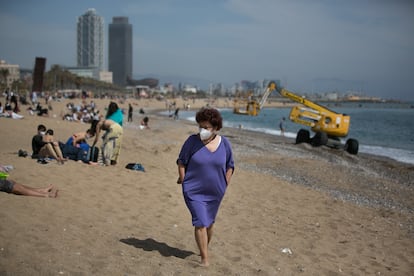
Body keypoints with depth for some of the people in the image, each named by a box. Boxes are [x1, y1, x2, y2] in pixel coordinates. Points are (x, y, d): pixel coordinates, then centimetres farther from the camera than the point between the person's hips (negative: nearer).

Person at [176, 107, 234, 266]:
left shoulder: (224, 143, -4)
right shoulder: (192, 141, -11)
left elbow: (230, 166, 7)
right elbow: (181, 161, -2)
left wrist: (225, 185, 5)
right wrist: (183, 181, -7)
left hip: (215, 192, 3)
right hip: (194, 191, -3)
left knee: (209, 223, 19)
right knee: (200, 223, -8)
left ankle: (205, 249, 40)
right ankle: (205, 259, -1)